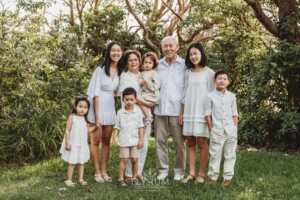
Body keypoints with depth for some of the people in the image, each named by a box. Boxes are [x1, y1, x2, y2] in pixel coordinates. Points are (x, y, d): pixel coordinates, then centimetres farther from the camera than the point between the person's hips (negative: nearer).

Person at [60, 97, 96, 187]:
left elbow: (87, 130, 12)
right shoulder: (72, 117, -11)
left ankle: (81, 179, 18)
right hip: (73, 145, -5)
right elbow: (67, 130, -12)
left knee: (82, 162, 9)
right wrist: (67, 143, -15)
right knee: (72, 163, 0)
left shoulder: (85, 119, 5)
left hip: (82, 145, 5)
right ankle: (69, 180, 11)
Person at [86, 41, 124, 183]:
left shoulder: (121, 71, 3)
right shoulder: (100, 70, -11)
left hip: (111, 110, 5)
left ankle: (104, 171, 18)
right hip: (97, 108, -5)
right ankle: (97, 172, 9)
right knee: (95, 140, 2)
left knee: (106, 141, 10)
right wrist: (96, 117, -15)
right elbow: (95, 93, -13)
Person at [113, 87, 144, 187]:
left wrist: (141, 140, 0)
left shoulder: (138, 113, 2)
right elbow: (117, 126, 4)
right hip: (124, 141, -1)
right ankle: (120, 178, 5)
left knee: (135, 160, 5)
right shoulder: (120, 112, 2)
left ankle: (134, 178, 18)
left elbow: (140, 127, 3)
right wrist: (115, 137, -6)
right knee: (124, 160, -3)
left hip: (135, 140, 1)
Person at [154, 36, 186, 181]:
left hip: (177, 109, -3)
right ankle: (162, 169, 15)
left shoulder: (184, 65, 1)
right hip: (160, 109, 3)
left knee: (179, 142, 2)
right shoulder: (158, 65, 11)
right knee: (160, 140, 5)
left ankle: (179, 170, 13)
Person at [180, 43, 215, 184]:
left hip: (202, 112, -4)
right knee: (190, 142, 4)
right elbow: (185, 93, 13)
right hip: (188, 112, 4)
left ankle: (201, 174, 5)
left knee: (201, 142, -3)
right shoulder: (188, 72, 11)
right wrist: (181, 113, 8)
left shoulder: (209, 72, 0)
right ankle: (191, 173, 9)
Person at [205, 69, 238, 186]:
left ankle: (228, 177, 17)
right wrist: (211, 129, -3)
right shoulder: (210, 96, -1)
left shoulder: (231, 96, 5)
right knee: (215, 155, 5)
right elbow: (208, 114, 1)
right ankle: (213, 176, 14)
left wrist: (235, 129, 3)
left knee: (230, 155, 8)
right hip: (216, 131, -2)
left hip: (230, 131, 2)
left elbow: (234, 114, 8)